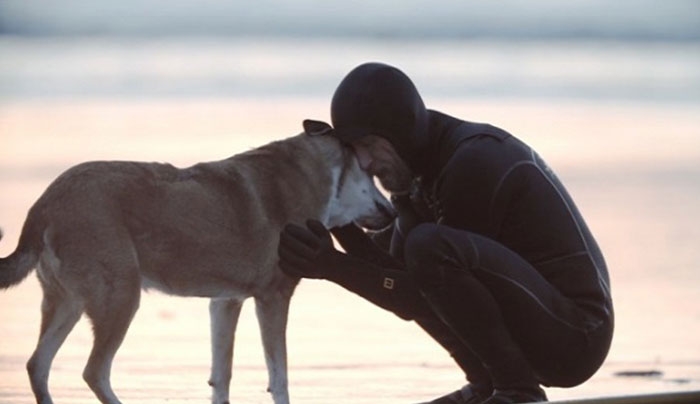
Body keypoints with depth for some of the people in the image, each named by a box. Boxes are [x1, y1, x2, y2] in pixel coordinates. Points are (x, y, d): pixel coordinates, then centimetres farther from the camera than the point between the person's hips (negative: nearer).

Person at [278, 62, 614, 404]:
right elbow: (393, 270, 5)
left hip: (573, 337, -10)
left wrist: (333, 267, -22)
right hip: (530, 328, 10)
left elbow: (421, 301, -18)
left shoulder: (472, 164, -20)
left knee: (431, 246, -27)